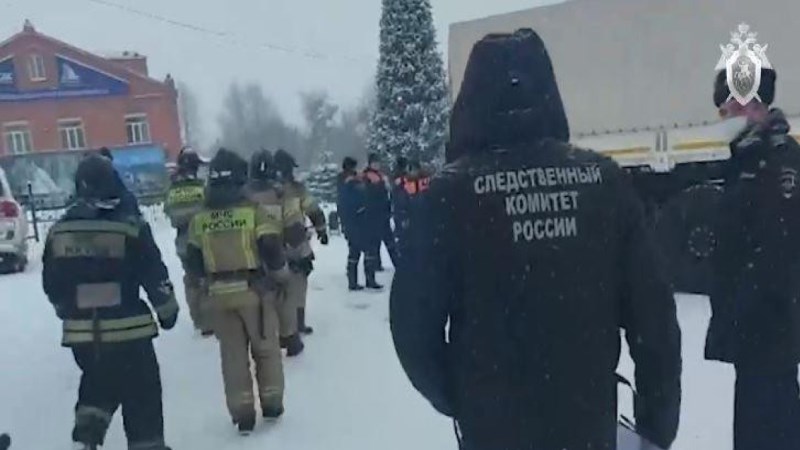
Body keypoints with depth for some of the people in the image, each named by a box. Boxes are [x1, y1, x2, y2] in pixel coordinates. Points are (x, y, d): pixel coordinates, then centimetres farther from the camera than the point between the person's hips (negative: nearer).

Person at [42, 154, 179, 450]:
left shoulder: (59, 231, 1)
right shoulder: (130, 227, -13)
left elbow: (52, 285, 10)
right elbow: (154, 277, -9)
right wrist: (168, 310, 7)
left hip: (81, 333, 5)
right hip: (127, 331, -4)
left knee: (96, 385, 29)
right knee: (141, 397, 8)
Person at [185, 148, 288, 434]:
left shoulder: (200, 219, -1)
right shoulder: (254, 211, -12)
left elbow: (193, 263, 4)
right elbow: (272, 252, -15)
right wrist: (281, 276, 4)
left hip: (220, 295, 3)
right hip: (254, 290, -2)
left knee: (233, 354, 13)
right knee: (266, 349, 15)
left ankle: (242, 414, 19)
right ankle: (272, 405, 24)